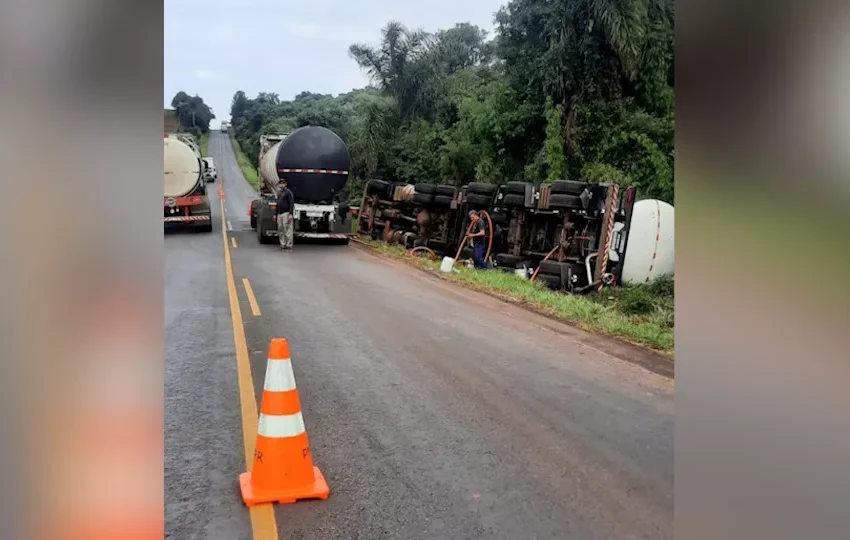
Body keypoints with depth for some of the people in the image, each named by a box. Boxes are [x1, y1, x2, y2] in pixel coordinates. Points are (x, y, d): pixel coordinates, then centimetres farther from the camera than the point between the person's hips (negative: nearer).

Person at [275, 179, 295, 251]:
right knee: (280, 231, 8)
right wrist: (275, 214, 22)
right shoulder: (279, 193, 20)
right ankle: (283, 245, 15)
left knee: (287, 231, -9)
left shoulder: (288, 192, -6)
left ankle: (289, 246, -6)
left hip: (286, 214, -9)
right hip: (279, 214, 9)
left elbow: (291, 203, -13)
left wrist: (290, 214, -20)